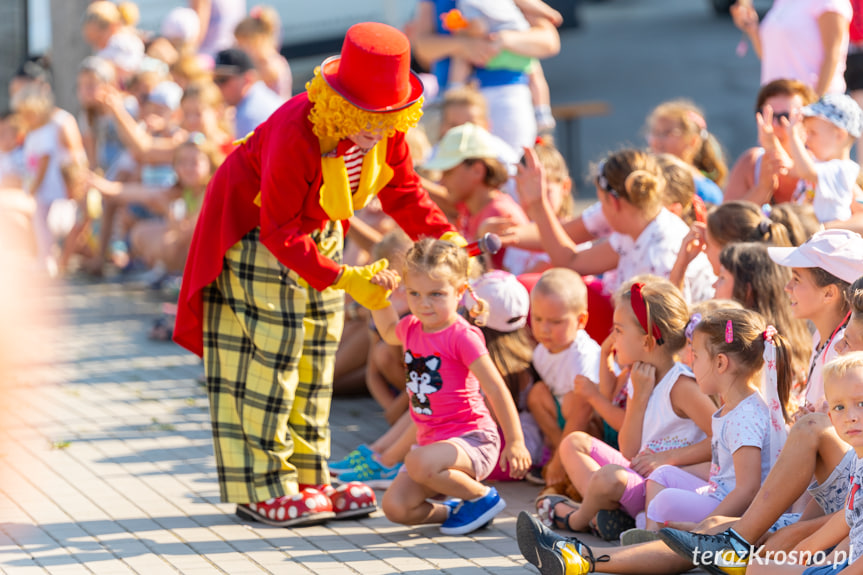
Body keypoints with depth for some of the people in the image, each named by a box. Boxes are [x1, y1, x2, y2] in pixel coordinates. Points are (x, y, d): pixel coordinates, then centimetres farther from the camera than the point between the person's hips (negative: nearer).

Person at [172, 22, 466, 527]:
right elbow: (279, 231, -33)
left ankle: (309, 479, 18)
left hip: (317, 231, 8)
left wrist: (446, 239, -20)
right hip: (255, 234, -8)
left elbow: (404, 192, -2)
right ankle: (263, 489, -6)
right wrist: (343, 279, -36)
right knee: (271, 356, -11)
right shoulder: (295, 135, -37)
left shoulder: (390, 133, -16)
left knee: (316, 355, 10)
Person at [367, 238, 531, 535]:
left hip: (471, 440, -7)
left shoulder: (462, 337, -16)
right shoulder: (411, 328, 7)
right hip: (431, 441, 8)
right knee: (395, 507, -10)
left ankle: (482, 496, -11)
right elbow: (388, 331, 34)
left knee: (418, 463, -37)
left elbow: (496, 389, -16)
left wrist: (515, 441, -19)